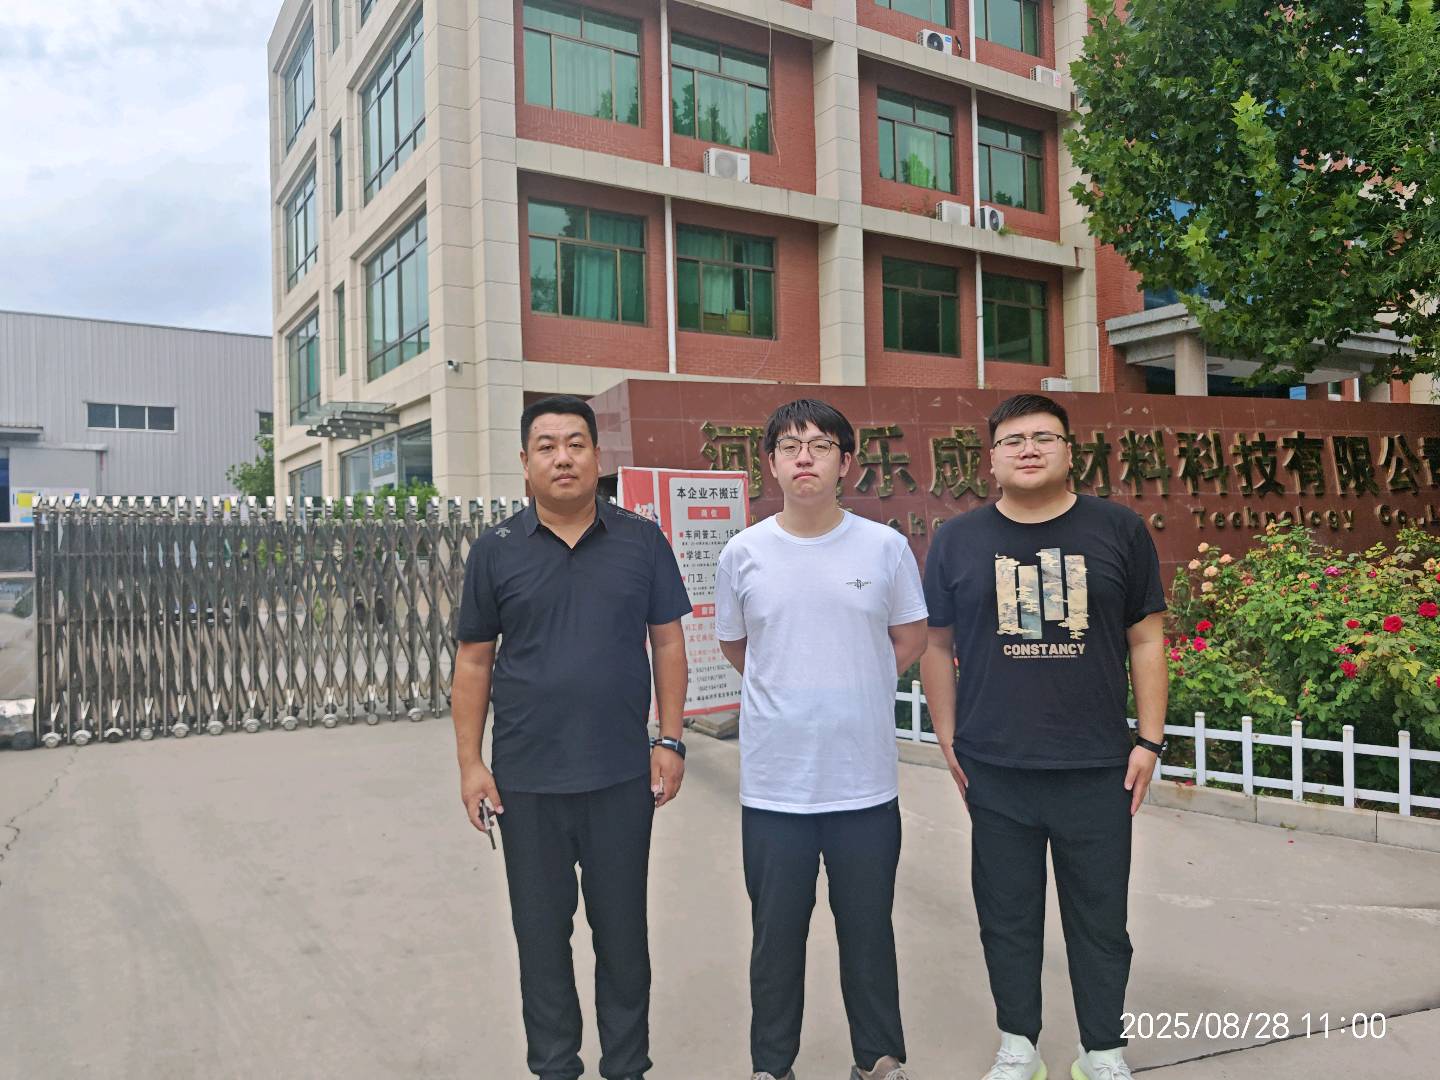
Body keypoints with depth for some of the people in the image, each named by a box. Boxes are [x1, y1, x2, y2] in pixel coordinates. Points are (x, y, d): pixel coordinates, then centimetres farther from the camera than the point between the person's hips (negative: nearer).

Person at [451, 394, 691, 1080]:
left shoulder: (642, 542, 0)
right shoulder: (496, 551, 0)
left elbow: (668, 642, 4)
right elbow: (473, 662, 3)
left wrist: (671, 741, -2)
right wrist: (470, 764, -1)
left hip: (623, 775, 0)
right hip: (527, 779, 0)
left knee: (622, 925, 13)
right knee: (541, 929, 13)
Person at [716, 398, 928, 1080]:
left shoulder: (884, 547, -3)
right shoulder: (743, 553, -1)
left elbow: (911, 638, 9)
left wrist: (851, 688, 4)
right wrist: (790, 696, 7)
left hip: (865, 780, 0)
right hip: (773, 783, 0)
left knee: (868, 930, 15)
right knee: (776, 934, 13)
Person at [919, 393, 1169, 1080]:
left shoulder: (1119, 531, 2)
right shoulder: (957, 541, 2)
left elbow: (1146, 641, 5)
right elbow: (937, 647, 7)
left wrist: (1150, 741, 1)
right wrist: (949, 742, 4)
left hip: (1098, 769, 0)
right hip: (996, 772, 1)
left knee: (1100, 918, 11)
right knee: (1007, 916, 12)